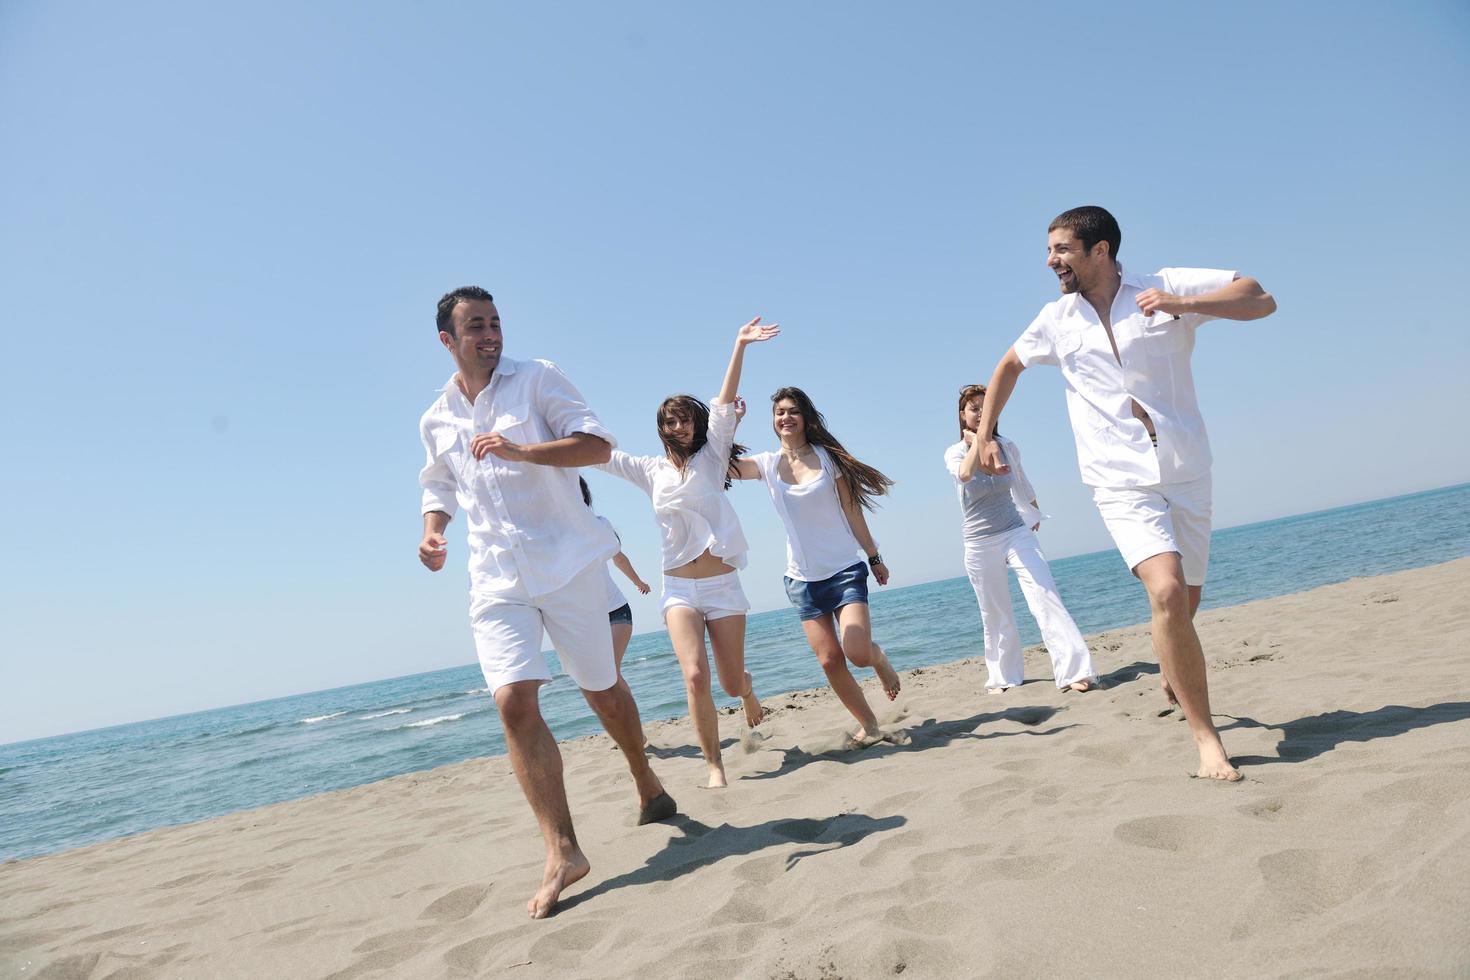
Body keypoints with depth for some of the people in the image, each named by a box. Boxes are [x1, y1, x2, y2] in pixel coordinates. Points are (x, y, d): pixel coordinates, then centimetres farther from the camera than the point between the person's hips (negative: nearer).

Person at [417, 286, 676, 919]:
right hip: (496, 578, 3)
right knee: (514, 703, -13)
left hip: (565, 561, -3)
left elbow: (598, 444, -9)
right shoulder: (436, 421, 13)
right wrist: (431, 533, 4)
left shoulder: (537, 379, 0)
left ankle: (645, 780, 38)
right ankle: (562, 853, -7)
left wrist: (519, 450, -22)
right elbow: (438, 490, 26)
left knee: (601, 690, 10)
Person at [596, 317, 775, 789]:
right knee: (696, 677, -17)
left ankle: (747, 689, 43)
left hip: (723, 584, -1)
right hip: (679, 587, 1)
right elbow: (599, 452, 10)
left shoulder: (711, 457, 3)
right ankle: (714, 764, -1)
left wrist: (739, 346, -18)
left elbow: (724, 406, -8)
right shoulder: (651, 470, 8)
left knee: (731, 682, 5)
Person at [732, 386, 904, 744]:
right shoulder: (767, 464, 2)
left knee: (858, 654, -15)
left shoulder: (826, 457, -2)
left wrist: (874, 557, 4)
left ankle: (879, 658, 21)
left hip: (845, 570, -2)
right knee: (830, 661, 0)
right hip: (803, 578, 2)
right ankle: (867, 722, 20)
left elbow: (852, 512, 1)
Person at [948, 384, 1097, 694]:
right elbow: (965, 473, -31)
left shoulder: (1007, 447, 2)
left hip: (1017, 534, 1)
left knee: (1046, 597, -15)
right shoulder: (954, 453, -5)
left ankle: (1075, 671, -20)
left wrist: (1034, 514, 31)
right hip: (980, 545, -1)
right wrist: (979, 439, -18)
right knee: (995, 619, 8)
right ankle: (1003, 678, 24)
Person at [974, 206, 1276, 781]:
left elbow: (1261, 300, -9)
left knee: (1185, 604, 13)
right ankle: (1206, 738, -13)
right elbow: (1009, 365, 22)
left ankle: (1172, 674, 47)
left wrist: (1183, 304, -24)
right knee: (1167, 594, -23)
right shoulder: (1056, 320, 6)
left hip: (1188, 475, 1)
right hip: (1121, 484, 0)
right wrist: (984, 435, 16)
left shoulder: (1166, 288, -2)